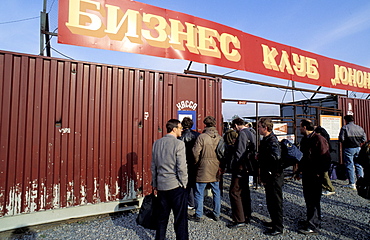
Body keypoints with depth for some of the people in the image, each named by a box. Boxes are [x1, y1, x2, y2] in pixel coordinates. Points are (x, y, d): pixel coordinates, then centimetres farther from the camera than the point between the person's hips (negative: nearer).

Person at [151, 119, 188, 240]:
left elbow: (153, 166, 11)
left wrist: (155, 185, 18)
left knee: (162, 217, 19)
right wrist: (184, 184, -3)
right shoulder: (179, 144, -13)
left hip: (161, 186, 6)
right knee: (180, 218, 7)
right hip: (176, 186, -6)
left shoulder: (157, 143, 6)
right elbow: (181, 167, -16)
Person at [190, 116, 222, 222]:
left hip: (203, 169, -4)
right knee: (216, 192, 16)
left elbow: (196, 152, -16)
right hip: (216, 170, 5)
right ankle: (216, 214, 27)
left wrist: (197, 162, 1)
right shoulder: (220, 138, 1)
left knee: (199, 193, 7)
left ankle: (198, 215, 16)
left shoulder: (202, 137, -13)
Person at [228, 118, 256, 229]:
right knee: (244, 192, 19)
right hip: (247, 168, 10)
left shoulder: (242, 134, -15)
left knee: (234, 193, -4)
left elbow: (239, 153, -21)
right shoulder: (250, 133, 13)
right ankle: (247, 216, 30)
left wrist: (235, 167, -16)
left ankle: (240, 220, 1)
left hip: (240, 168, -10)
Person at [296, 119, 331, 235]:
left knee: (313, 199, -2)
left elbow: (326, 159, -16)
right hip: (306, 174, 9)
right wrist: (299, 170, 17)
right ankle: (313, 220, 32)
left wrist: (319, 173, -17)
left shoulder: (319, 139, -14)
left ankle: (313, 226, 7)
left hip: (315, 175, -9)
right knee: (308, 198, 17)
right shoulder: (304, 139, 12)